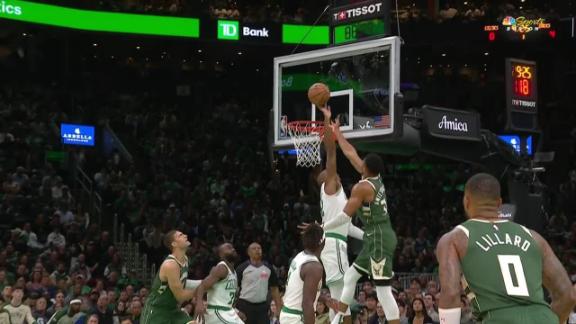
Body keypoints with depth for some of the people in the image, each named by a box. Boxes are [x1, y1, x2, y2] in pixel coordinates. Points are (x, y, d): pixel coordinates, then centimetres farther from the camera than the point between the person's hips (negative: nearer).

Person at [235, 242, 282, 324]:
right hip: (245, 306, -3)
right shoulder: (242, 268, -3)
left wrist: (280, 307, 4)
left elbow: (274, 288, 12)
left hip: (262, 306, 3)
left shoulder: (268, 268, 7)